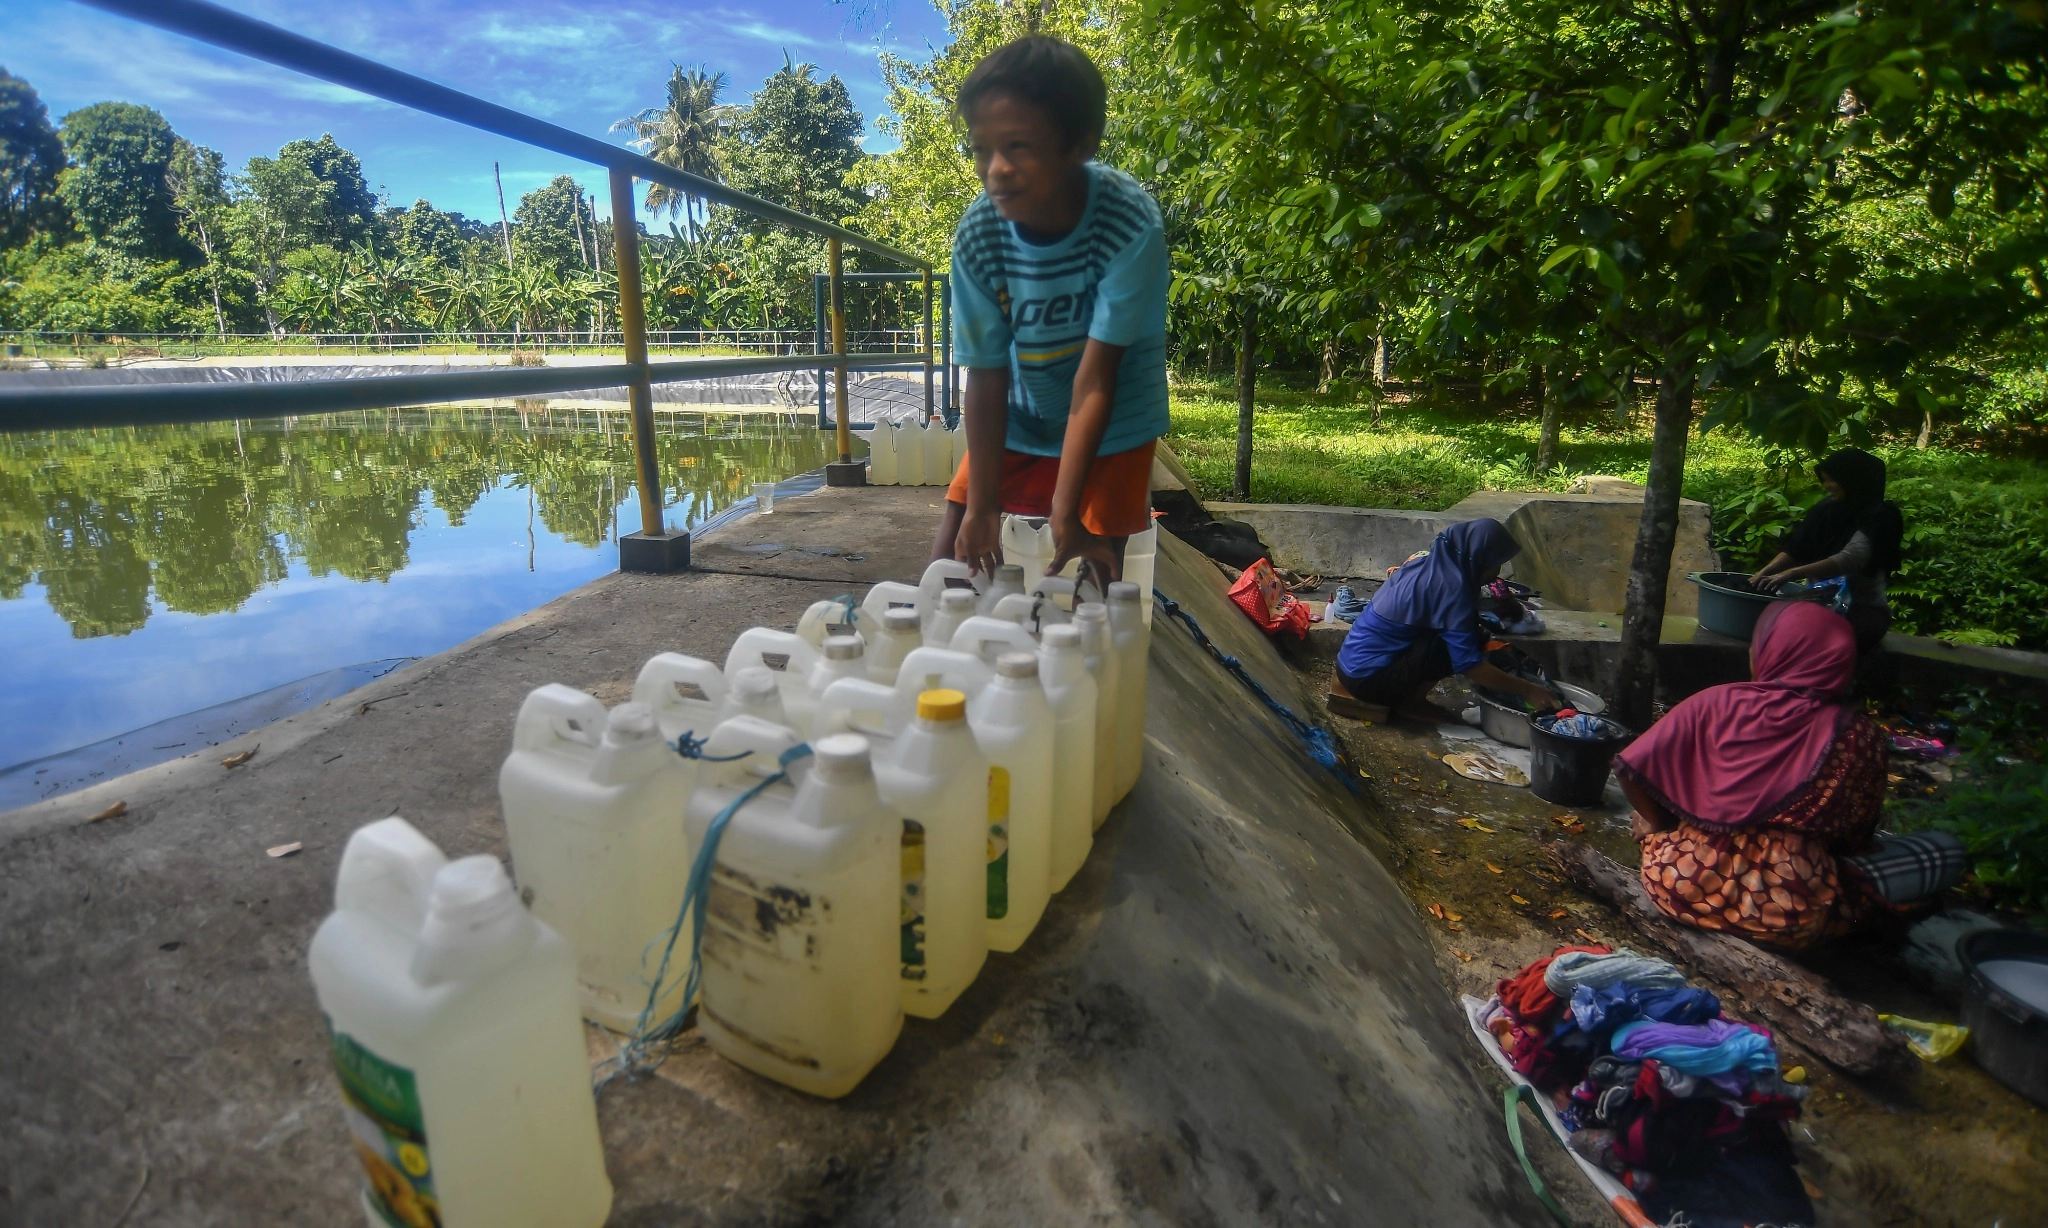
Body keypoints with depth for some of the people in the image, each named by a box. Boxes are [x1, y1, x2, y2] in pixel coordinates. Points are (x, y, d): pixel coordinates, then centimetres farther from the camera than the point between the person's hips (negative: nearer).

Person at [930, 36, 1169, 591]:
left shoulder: (1131, 223, -30)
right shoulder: (977, 236, -22)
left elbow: (1095, 379, -29)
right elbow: (985, 377, -17)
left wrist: (1065, 510, -29)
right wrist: (980, 507, -18)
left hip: (1112, 418, -2)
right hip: (1021, 413, 3)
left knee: (1099, 565, -7)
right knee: (956, 550, 1)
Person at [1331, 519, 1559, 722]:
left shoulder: (1430, 562, 6)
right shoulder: (1450, 587, -19)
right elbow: (1470, 664, -18)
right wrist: (1527, 689, -9)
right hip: (1369, 678, -9)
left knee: (1465, 638, 13)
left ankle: (1406, 698, 8)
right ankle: (1409, 703, -1)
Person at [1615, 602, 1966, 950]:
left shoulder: (1717, 703, -8)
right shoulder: (1857, 735, -7)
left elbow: (1631, 770, -7)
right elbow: (1855, 837, 4)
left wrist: (1663, 827, 10)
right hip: (1788, 913, 2)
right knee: (1946, 847, 18)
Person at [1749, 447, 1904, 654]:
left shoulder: (1878, 515, -11)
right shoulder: (1826, 509, 6)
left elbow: (1849, 560, -27)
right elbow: (1796, 549, 3)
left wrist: (1791, 573, -39)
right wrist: (1765, 571, -16)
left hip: (1863, 608, -5)